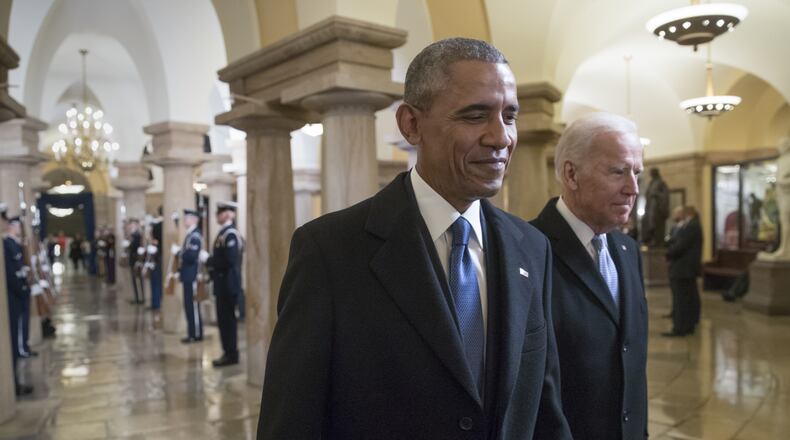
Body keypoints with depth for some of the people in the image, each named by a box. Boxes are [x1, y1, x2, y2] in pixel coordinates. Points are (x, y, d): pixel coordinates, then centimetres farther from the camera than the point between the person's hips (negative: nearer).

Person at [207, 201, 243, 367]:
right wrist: (211, 262, 5)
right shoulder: (224, 232, 14)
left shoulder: (230, 234, -17)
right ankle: (229, 353, 21)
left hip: (228, 284, -10)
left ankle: (230, 354, 5)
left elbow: (229, 260, -24)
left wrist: (209, 261, -14)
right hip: (224, 283, 10)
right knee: (225, 319, 14)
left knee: (227, 319, -3)